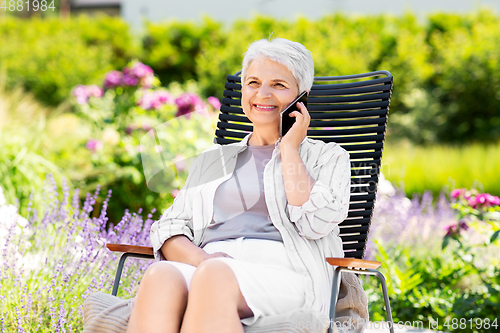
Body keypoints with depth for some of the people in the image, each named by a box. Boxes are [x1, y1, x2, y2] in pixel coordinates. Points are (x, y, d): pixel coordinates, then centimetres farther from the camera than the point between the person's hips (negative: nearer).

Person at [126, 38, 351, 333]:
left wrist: (289, 148, 7)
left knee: (214, 277, -39)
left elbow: (315, 222, -2)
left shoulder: (328, 157, 20)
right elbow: (169, 227, 18)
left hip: (282, 272, -3)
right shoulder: (212, 159, 30)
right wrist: (201, 259, -5)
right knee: (161, 277, -35)